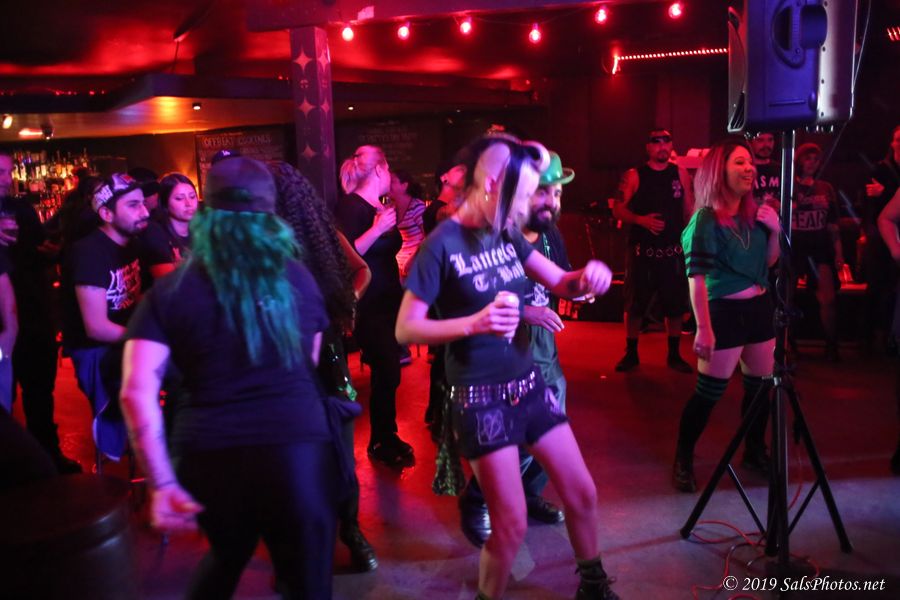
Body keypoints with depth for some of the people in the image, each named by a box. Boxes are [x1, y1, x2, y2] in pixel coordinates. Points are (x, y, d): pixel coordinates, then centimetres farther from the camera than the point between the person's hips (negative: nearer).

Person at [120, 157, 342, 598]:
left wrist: (161, 483, -8)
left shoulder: (170, 291, 2)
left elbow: (136, 392, -9)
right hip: (296, 447, 0)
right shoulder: (298, 276, 8)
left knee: (225, 559, 31)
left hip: (208, 453, 1)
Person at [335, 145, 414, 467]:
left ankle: (387, 436, 23)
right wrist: (377, 228, -27)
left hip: (388, 300, 8)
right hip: (368, 305, -8)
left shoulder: (382, 207, 13)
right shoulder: (349, 206, -12)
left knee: (388, 370, 11)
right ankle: (380, 443, 8)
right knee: (385, 373, -7)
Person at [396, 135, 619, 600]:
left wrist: (588, 275, -13)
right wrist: (475, 322, -30)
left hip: (528, 385, 7)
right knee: (512, 525, -3)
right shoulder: (442, 244, -15)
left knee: (582, 495, 14)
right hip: (482, 399, -7)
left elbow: (561, 283, 11)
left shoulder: (507, 234, 5)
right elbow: (405, 329, -16)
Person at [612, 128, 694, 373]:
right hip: (642, 250, -2)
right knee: (634, 304, 4)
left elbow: (690, 209, 9)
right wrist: (641, 220, -21)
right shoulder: (634, 175, -2)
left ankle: (674, 355, 22)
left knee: (676, 305, 7)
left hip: (673, 251, 2)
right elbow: (618, 209, -5)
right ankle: (631, 353, 17)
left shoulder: (681, 174, 6)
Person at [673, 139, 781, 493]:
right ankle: (683, 460, 8)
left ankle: (755, 452, 31)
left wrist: (775, 231, -1)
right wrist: (703, 328, -24)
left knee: (760, 386, 13)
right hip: (725, 313, -7)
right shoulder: (706, 219, -12)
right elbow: (697, 277, -18)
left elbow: (770, 262, 17)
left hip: (760, 308, 7)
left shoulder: (754, 213, 8)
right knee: (708, 392, -5)